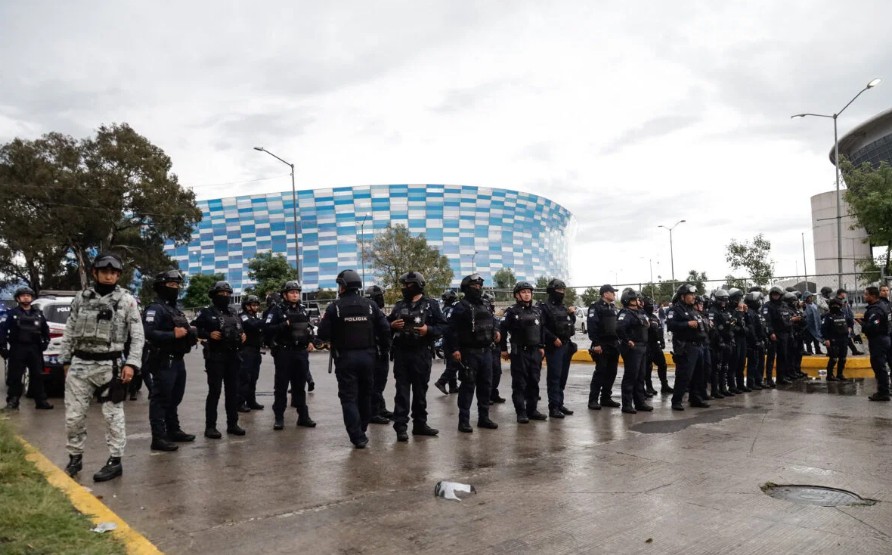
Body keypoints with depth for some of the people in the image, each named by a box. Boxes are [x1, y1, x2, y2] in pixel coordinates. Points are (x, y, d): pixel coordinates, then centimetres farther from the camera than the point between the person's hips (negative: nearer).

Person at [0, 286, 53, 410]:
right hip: (17, 349, -3)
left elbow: (45, 329, 22)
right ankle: (12, 401, 6)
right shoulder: (12, 313, 1)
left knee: (37, 375, 5)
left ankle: (41, 401, 10)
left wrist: (45, 342, 11)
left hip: (34, 349, 3)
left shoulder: (38, 313, 14)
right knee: (15, 376, -1)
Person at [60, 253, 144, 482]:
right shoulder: (81, 298, 8)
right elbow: (69, 332, 13)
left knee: (113, 415, 3)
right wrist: (65, 360, 9)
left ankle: (115, 461, 11)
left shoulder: (127, 300, -1)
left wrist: (131, 363, -11)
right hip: (80, 363, 3)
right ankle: (75, 457, 26)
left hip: (109, 365, -3)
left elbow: (138, 336, -3)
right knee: (73, 416, 8)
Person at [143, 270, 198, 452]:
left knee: (174, 399, 18)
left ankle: (174, 431, 29)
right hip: (163, 362, -10)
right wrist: (173, 335, -24)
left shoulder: (176, 310, 21)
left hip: (178, 361, 10)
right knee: (160, 400, -7)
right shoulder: (155, 308, -11)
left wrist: (191, 335, 7)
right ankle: (158, 438, -6)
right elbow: (148, 333, -24)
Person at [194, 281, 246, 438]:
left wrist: (242, 335, 5)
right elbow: (196, 330, -5)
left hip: (232, 356, 6)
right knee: (214, 391, -4)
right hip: (215, 356, -6)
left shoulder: (233, 312, 14)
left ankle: (232, 424, 17)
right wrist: (209, 334, -19)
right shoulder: (207, 312, -3)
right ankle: (210, 426, 2)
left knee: (233, 391, 9)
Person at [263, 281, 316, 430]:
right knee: (281, 387, 2)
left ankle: (303, 416, 17)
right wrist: (285, 325, -21)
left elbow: (309, 327, 24)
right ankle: (278, 418, 9)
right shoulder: (277, 310, -4)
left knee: (300, 386, 11)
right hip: (284, 352, -4)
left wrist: (310, 341, 10)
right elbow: (266, 328, -14)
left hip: (301, 352, 5)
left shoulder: (303, 309, 12)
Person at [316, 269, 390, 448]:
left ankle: (358, 437, -5)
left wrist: (322, 321, 12)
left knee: (349, 398, 2)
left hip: (345, 358, -3)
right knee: (365, 395, 19)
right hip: (367, 357, 4)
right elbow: (384, 329, -5)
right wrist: (383, 347, 11)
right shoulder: (371, 305, 1)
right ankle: (362, 431, 33)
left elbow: (323, 334, -8)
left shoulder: (334, 307, -8)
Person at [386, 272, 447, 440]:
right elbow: (387, 324, 18)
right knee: (402, 390, 0)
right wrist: (392, 325, -4)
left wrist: (429, 329, -17)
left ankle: (420, 424, 20)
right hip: (401, 353, 2)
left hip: (422, 353, -2)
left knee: (420, 390, 9)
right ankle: (400, 426, 2)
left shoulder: (430, 304, 2)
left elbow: (442, 326, -1)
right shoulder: (399, 305, 12)